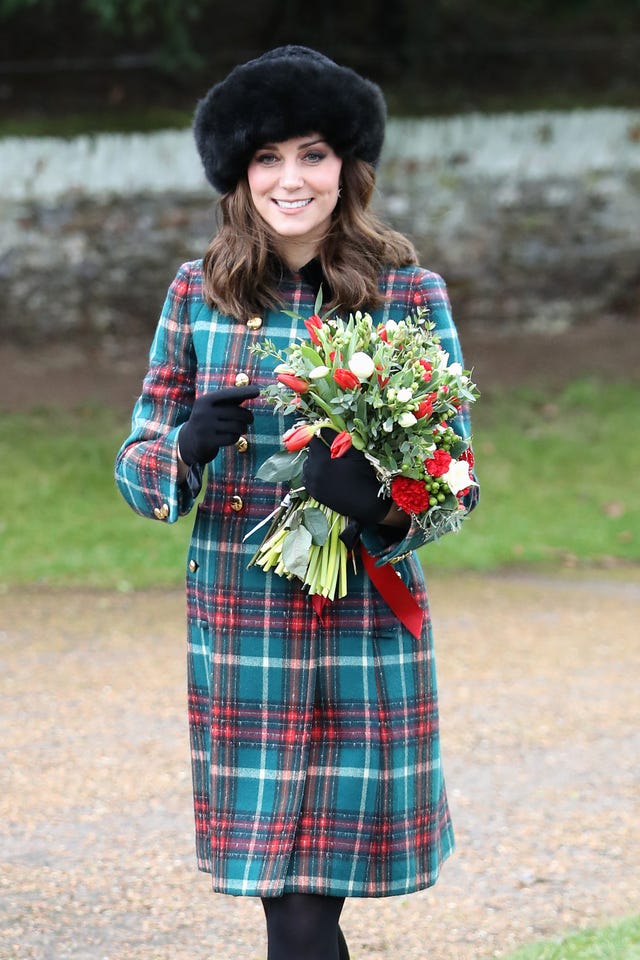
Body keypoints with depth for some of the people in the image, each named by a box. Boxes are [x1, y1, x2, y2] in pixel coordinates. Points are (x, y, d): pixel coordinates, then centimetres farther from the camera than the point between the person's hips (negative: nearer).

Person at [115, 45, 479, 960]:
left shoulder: (409, 295, 0)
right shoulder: (198, 294, 5)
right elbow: (137, 463, 9)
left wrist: (385, 504, -21)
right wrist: (187, 447, -14)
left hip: (365, 625, -2)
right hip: (235, 625, 2)